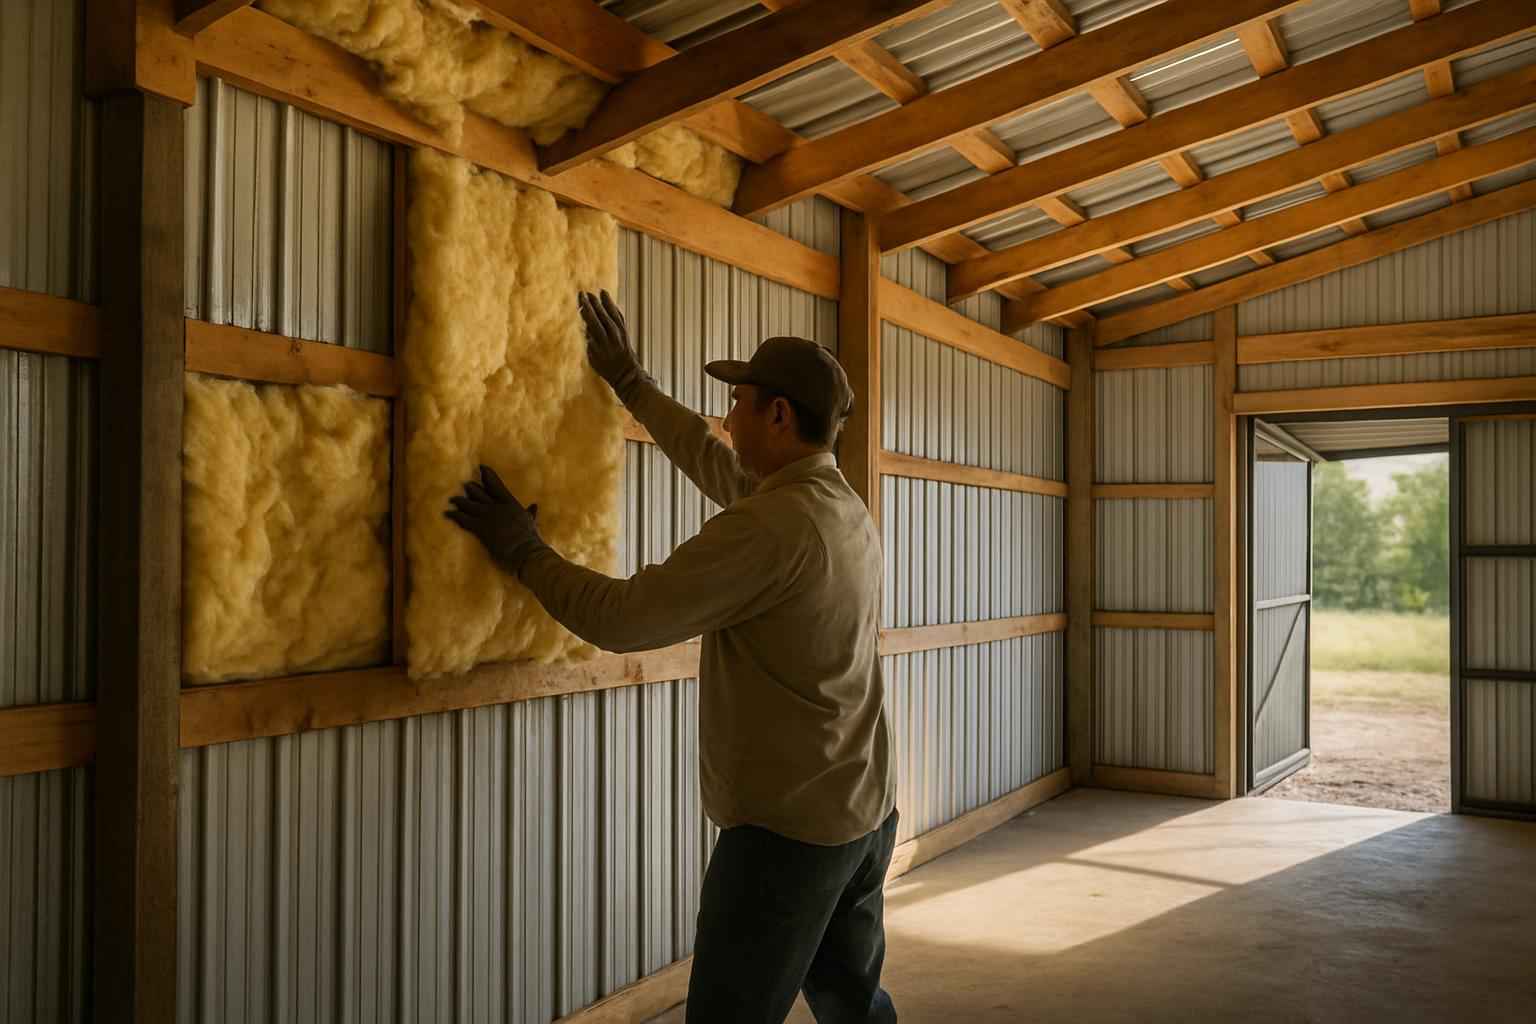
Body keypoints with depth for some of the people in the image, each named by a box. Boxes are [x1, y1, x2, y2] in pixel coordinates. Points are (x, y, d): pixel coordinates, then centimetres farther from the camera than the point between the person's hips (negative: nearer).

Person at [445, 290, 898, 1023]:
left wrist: (522, 551, -5)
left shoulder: (770, 525, -22)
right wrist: (628, 382, 27)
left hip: (786, 828, -9)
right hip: (865, 816, 9)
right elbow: (711, 462, 20)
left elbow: (622, 618, -20)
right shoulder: (847, 509, 6)